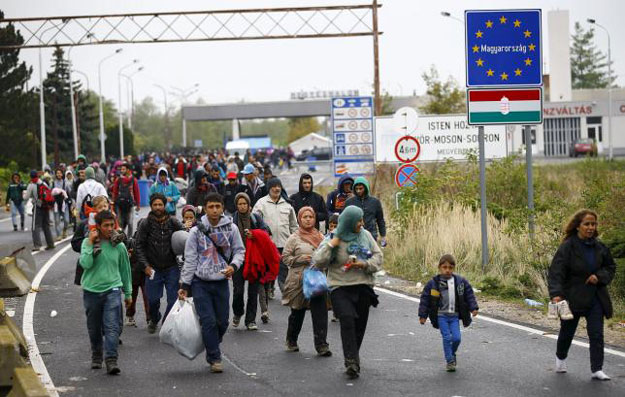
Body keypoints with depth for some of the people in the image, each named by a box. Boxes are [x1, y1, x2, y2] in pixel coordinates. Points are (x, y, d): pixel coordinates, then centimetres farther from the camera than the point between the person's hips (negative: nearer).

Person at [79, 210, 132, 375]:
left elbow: (125, 269, 15)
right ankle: (96, 356, 31)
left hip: (112, 289, 0)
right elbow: (85, 264, -16)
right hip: (92, 290, 0)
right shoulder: (88, 243, 0)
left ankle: (111, 360, -18)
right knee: (94, 328, 12)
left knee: (112, 327, -13)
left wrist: (128, 293, 20)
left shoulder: (119, 246, 4)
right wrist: (91, 243, -16)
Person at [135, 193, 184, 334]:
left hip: (172, 268, 1)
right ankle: (154, 320, 33)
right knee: (153, 299, 2)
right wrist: (145, 265, -8)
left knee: (173, 300, -1)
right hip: (153, 269, -1)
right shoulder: (145, 224, -5)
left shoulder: (174, 223, -2)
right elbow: (139, 246, -2)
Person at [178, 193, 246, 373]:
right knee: (208, 321, -8)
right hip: (200, 283, -2)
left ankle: (211, 350, 30)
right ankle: (215, 358, 1)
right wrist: (185, 285, -1)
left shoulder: (231, 228, 0)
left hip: (222, 282, 2)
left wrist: (233, 265, -13)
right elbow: (190, 260, 0)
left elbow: (239, 250, 8)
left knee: (222, 321, 6)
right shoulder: (196, 231, -3)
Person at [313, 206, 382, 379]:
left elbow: (378, 256, 10)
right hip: (340, 287, -4)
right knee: (347, 319, -23)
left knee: (359, 325, 6)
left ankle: (352, 362, 22)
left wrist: (365, 264, -8)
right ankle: (352, 362, -25)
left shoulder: (366, 235, 7)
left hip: (363, 287, 4)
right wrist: (331, 245, -17)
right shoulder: (333, 239, -4)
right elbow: (318, 262, -9)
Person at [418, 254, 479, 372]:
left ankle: (452, 353, 25)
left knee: (456, 338, -5)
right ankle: (450, 361, 4)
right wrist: (422, 315, -2)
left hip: (454, 316, 2)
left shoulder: (460, 282, 2)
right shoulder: (433, 283, -5)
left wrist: (473, 308, -1)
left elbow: (469, 295, 9)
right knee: (447, 338, -8)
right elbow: (425, 298, -1)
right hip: (441, 316, -2)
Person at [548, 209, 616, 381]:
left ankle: (597, 369, -1)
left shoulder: (599, 247, 1)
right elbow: (556, 271, -23)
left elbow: (610, 267, 13)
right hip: (572, 298, -3)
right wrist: (556, 294, -36)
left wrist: (599, 277, -8)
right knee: (567, 331, 14)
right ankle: (560, 357, 41)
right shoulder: (567, 247, -16)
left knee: (596, 334, -4)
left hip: (595, 298, 3)